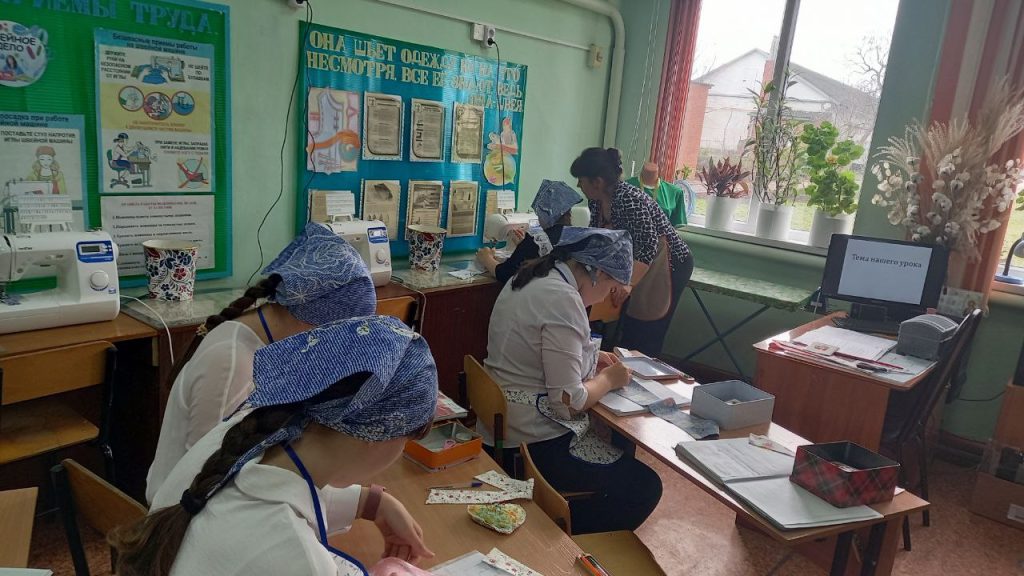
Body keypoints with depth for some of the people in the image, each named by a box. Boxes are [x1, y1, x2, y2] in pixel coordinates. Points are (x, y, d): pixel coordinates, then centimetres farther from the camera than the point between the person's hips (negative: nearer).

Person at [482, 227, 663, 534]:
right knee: (644, 487, -2)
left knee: (620, 449, 20)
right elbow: (568, 402, -23)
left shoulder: (528, 278, 7)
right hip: (535, 445, -10)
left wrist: (591, 358, 11)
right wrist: (608, 379, -4)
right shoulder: (563, 299, -23)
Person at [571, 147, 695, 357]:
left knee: (646, 338, -8)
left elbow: (648, 247, -32)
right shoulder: (597, 201, -1)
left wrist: (628, 284, -41)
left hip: (670, 265, -9)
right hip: (635, 264, 9)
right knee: (626, 330, 12)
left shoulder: (629, 199, -27)